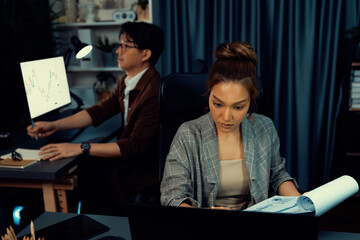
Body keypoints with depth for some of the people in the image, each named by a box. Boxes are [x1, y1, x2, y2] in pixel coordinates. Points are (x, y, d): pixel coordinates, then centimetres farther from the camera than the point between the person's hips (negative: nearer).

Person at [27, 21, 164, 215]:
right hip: (130, 155, 8)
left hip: (147, 167, -8)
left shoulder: (154, 92, -26)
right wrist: (54, 126, -4)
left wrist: (81, 148, -30)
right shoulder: (127, 81, 4)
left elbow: (136, 146, -28)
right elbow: (100, 111, 6)